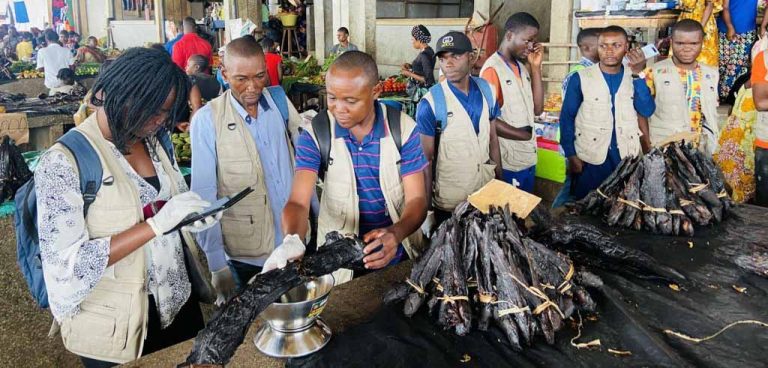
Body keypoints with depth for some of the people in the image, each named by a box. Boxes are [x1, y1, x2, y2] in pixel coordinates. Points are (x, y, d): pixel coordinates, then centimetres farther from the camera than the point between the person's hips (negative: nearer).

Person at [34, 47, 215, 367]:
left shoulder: (152, 142, 2)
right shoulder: (63, 161, -18)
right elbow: (67, 265, -23)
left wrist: (189, 218, -9)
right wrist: (156, 223, -28)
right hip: (112, 330, -6)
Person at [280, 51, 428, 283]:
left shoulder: (403, 128, -12)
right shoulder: (315, 135, -14)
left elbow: (417, 199, -14)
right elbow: (299, 202, -21)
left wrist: (397, 234, -35)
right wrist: (292, 241, -43)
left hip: (399, 256, 1)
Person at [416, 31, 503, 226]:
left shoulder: (486, 91, -1)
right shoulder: (430, 104, -15)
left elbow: (492, 139, 8)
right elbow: (426, 159, -12)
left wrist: (501, 180, 9)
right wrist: (426, 206, -11)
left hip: (487, 196, 5)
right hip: (449, 203, -4)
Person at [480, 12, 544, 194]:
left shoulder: (522, 67, 12)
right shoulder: (492, 69, -13)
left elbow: (537, 109, 7)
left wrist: (536, 67, 1)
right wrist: (526, 135, -8)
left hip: (528, 158, 8)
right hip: (508, 162, -8)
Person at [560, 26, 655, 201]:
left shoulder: (636, 78, 3)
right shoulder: (580, 78, -6)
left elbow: (647, 111, -9)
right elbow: (567, 117, -2)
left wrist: (638, 74, -16)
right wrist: (571, 154, -7)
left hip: (626, 157, 3)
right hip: (590, 157, -3)